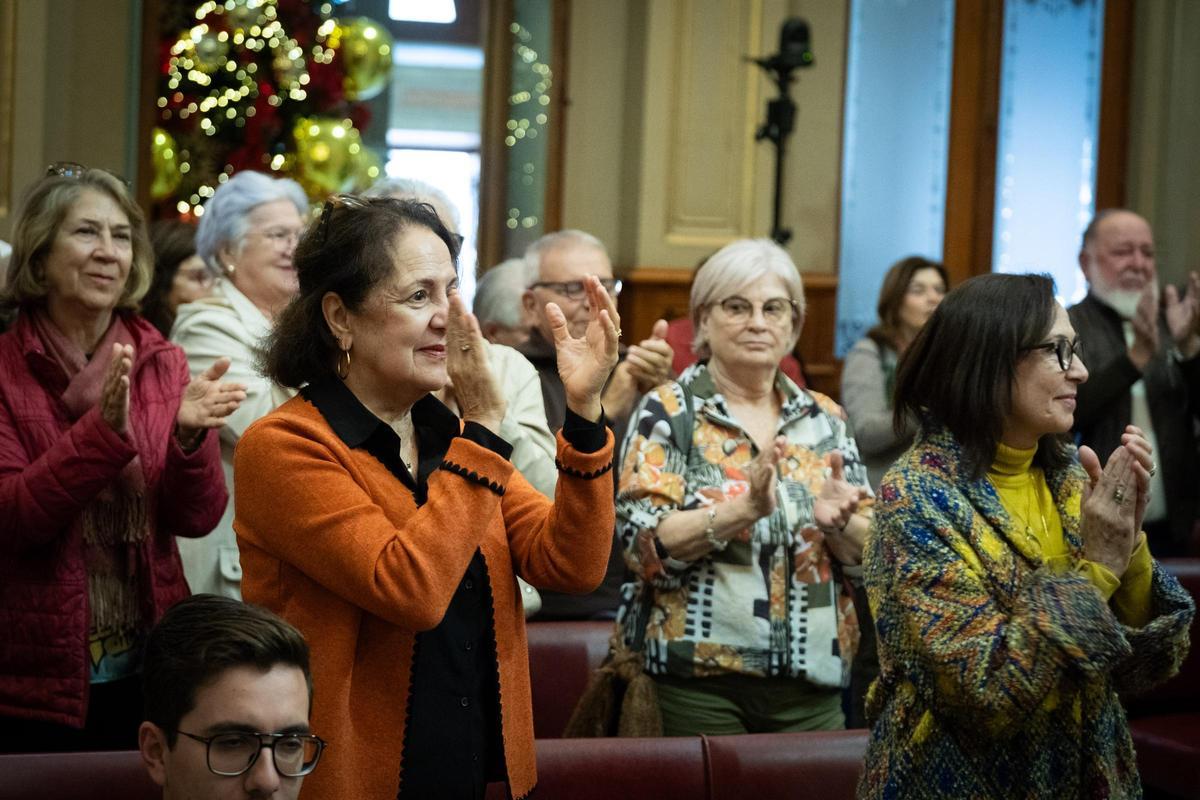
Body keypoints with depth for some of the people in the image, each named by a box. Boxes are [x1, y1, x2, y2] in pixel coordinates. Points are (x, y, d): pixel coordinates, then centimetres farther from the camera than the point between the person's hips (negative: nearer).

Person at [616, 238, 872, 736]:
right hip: (696, 682, -4)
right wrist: (746, 507, -25)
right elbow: (644, 544, -12)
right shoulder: (667, 412, -1)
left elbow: (868, 553, 9)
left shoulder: (825, 418, 10)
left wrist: (837, 523, -13)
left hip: (811, 682, 4)